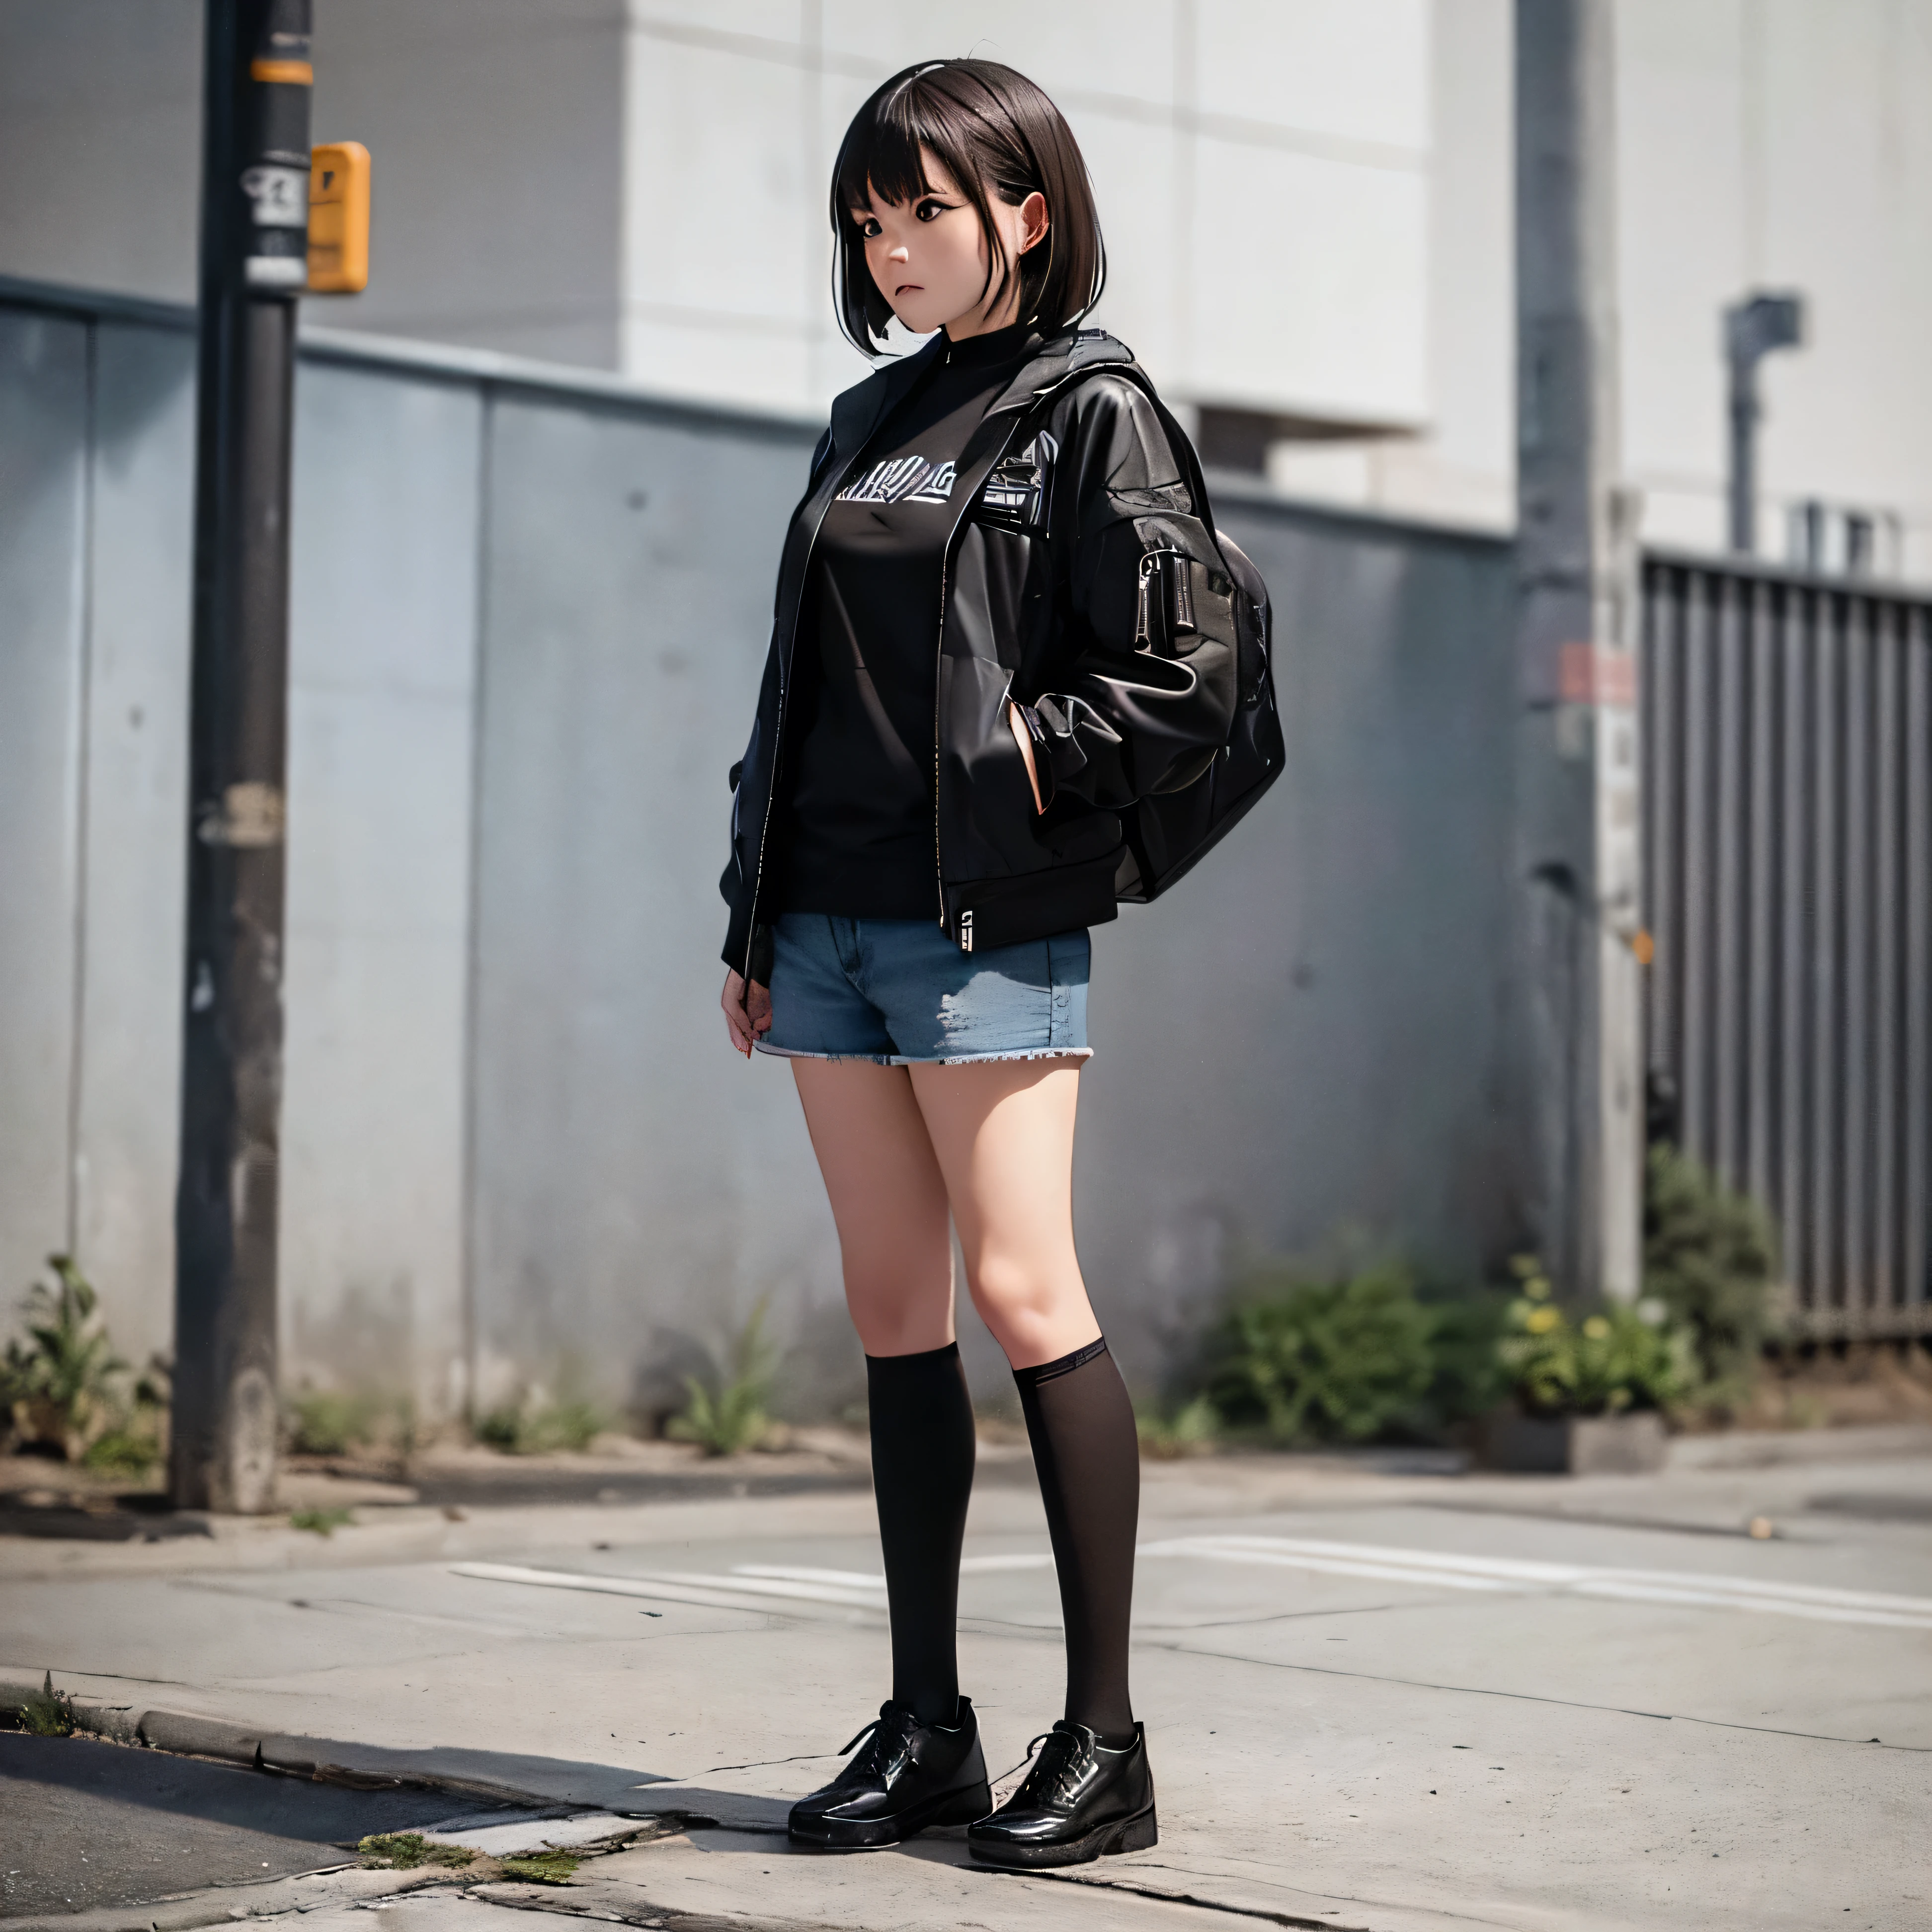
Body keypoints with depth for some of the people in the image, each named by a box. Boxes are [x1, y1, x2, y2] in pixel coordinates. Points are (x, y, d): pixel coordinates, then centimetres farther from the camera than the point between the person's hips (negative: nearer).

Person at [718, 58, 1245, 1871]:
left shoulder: (1093, 415, -2)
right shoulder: (867, 424, 18)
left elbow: (1187, 689, -9)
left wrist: (1009, 764, -12)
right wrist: (752, 919, 17)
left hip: (989, 924, -7)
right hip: (828, 918, 7)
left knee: (1022, 1295, -9)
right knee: (893, 1314, 7)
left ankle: (1103, 1738, -2)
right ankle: (923, 1729, 13)